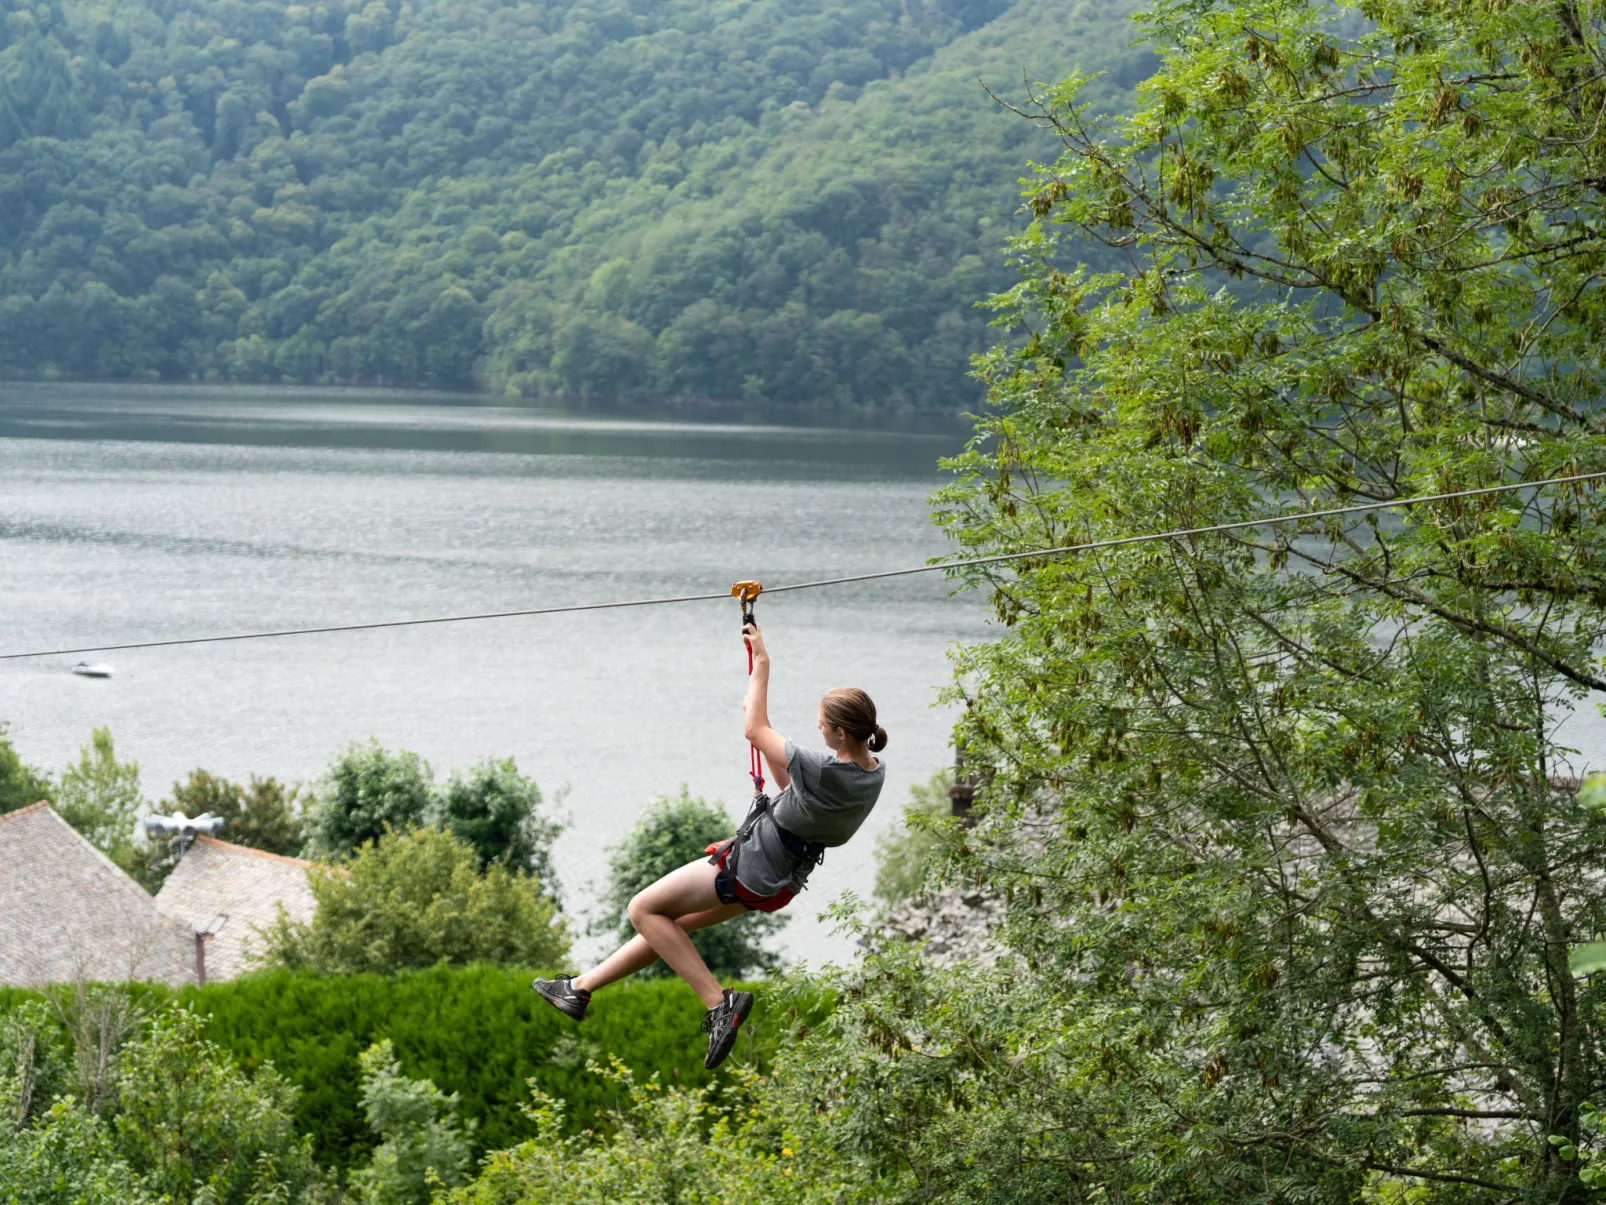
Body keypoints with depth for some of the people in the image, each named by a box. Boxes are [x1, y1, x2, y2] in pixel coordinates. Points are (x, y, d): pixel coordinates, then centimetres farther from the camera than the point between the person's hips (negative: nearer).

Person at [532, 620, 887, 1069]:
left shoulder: (825, 771, -32)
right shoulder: (875, 770, -5)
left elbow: (755, 732, -18)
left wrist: (761, 662, -9)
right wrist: (760, 721, 13)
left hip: (747, 869, -9)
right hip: (782, 880, 9)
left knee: (644, 910, 6)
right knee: (669, 923, 21)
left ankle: (717, 1001, -1)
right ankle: (580, 988, 31)